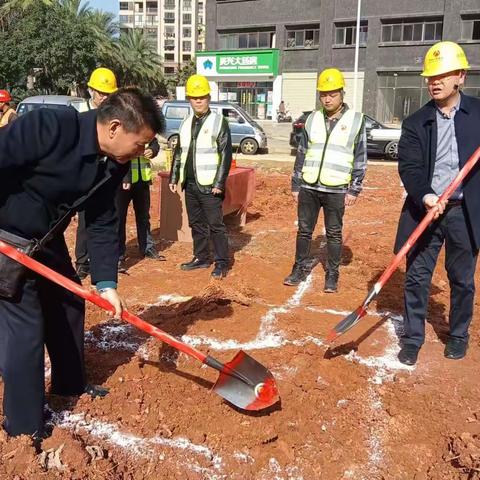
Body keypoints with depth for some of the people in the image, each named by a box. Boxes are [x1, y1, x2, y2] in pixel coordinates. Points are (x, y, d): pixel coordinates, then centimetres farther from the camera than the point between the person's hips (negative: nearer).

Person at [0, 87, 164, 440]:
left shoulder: (114, 165, -7)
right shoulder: (50, 128, -31)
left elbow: (103, 224, -2)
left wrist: (106, 282, -7)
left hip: (46, 239, 8)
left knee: (69, 304, 17)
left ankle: (71, 385, 41)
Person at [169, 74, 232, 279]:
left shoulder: (219, 122, -6)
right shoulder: (186, 123, 13)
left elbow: (226, 154, -11)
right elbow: (178, 153, 19)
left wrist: (219, 183, -16)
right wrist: (174, 178, 14)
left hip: (208, 185, -6)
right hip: (190, 184, 7)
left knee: (215, 225, -4)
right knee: (196, 224, 14)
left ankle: (222, 263, 5)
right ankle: (201, 258, 26)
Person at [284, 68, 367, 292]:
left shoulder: (355, 120, -1)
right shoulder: (312, 119, 8)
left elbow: (360, 158, -1)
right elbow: (301, 154, 11)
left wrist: (354, 190, -6)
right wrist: (295, 185, 8)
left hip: (336, 189, -3)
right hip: (308, 187, 3)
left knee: (334, 233, 7)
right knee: (304, 230, 10)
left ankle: (332, 274, 19)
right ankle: (300, 269, 24)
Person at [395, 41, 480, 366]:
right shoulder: (416, 123, 2)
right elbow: (408, 167, -8)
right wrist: (424, 196, -25)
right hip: (425, 209, 0)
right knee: (416, 277, 4)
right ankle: (413, 339, 19)